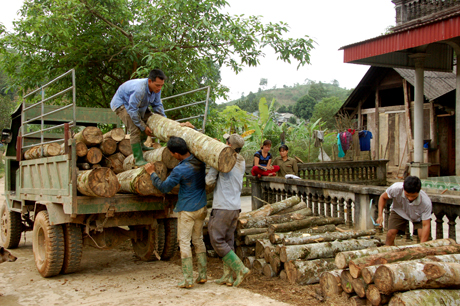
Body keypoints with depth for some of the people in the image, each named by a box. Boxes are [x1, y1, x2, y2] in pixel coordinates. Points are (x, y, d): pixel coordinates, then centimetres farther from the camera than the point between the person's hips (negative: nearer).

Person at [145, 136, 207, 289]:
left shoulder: (179, 170, -22)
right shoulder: (200, 161, -3)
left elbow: (164, 187, -10)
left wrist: (152, 173, 3)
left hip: (187, 210, -7)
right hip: (201, 208, 7)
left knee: (184, 242, 2)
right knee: (198, 240, 17)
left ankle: (188, 279, 3)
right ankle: (202, 275, 20)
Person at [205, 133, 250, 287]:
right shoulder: (242, 162, 11)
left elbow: (209, 181, -9)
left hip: (223, 207, -8)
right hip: (236, 207, 8)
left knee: (217, 240, -2)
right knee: (228, 241, 11)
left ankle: (240, 269, -6)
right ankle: (228, 276, 13)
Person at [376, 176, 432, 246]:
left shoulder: (426, 203, -38)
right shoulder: (396, 188, -37)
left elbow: (426, 225, -31)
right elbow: (383, 197, -13)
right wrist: (380, 215, -22)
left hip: (419, 216, 0)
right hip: (399, 211, 1)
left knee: (423, 235, -22)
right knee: (390, 234, -17)